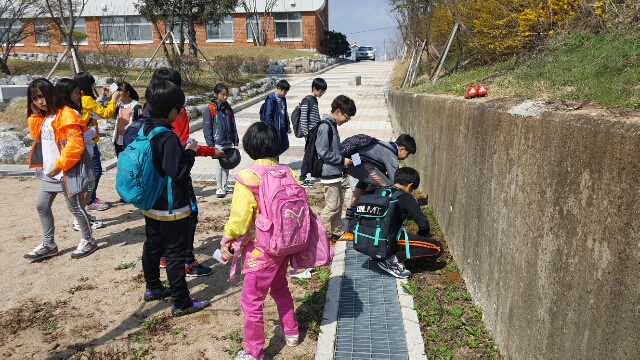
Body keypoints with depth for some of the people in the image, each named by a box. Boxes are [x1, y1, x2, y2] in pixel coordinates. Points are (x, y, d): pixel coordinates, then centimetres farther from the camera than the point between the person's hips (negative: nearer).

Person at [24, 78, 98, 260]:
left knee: (75, 207, 3)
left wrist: (59, 165, -22)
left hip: (65, 172, -9)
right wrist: (34, 114, 4)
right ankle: (48, 245, 25)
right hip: (48, 173, 9)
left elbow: (75, 145, -23)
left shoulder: (66, 114, -16)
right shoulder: (42, 117, 13)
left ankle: (88, 240, 20)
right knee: (41, 206, 13)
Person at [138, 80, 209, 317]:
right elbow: (179, 173, -25)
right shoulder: (169, 137, -24)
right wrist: (190, 152, -12)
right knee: (175, 254, -1)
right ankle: (182, 303, 9)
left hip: (150, 203, 9)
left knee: (152, 246, 21)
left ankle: (153, 288, 38)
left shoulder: (144, 130, 4)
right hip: (171, 206, -9)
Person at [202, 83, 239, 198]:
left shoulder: (229, 109, 9)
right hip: (218, 143, -5)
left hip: (229, 142, 5)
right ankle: (219, 188, 8)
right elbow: (206, 128, -8)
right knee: (220, 164, -3)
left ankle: (224, 186, 25)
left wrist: (236, 142, 10)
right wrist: (210, 144, -11)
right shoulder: (210, 109, -7)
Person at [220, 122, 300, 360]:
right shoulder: (287, 173, -4)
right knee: (279, 287, 29)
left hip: (261, 249, -6)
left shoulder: (247, 177, -19)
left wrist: (227, 240, 1)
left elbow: (239, 218, -17)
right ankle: (290, 332, 45)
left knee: (251, 301, 10)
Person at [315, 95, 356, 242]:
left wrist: (342, 161, 13)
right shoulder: (325, 126, -19)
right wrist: (342, 160, -16)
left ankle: (337, 232, 27)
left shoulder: (332, 125, 11)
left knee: (339, 202, 16)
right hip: (329, 173, -10)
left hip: (335, 172, 10)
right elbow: (323, 152, -23)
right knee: (333, 205, -4)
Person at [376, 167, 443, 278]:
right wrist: (420, 240, 14)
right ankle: (395, 258, -9)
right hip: (390, 241, -8)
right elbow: (424, 225, -9)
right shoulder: (406, 198, -8)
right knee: (437, 248, -3)